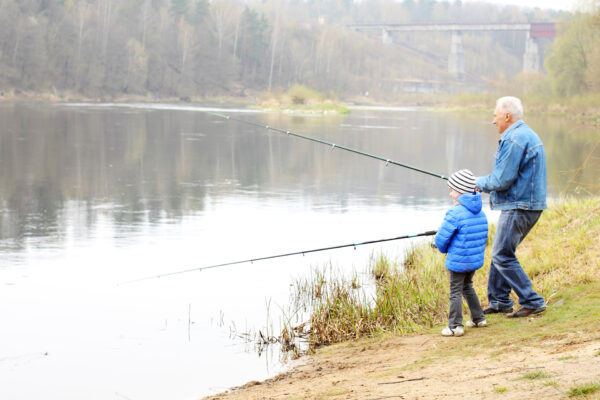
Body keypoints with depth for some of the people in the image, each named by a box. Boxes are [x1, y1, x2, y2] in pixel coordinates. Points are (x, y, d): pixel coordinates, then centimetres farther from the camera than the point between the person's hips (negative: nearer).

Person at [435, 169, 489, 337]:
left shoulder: (455, 214, -19)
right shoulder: (480, 213, 5)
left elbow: (441, 239, -17)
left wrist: (443, 248, 6)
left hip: (458, 261, -8)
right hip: (476, 259, 8)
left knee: (455, 291, 1)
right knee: (467, 286, 25)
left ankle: (455, 326, 4)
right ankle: (478, 318, 30)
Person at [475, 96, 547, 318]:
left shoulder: (514, 140, -18)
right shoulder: (526, 135, 18)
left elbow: (502, 180, -20)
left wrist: (480, 183, -1)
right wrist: (485, 184, 17)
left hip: (519, 207, -11)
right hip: (528, 205, 11)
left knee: (502, 255, -8)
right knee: (501, 252, 15)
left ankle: (532, 302, -6)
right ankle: (499, 300, 21)